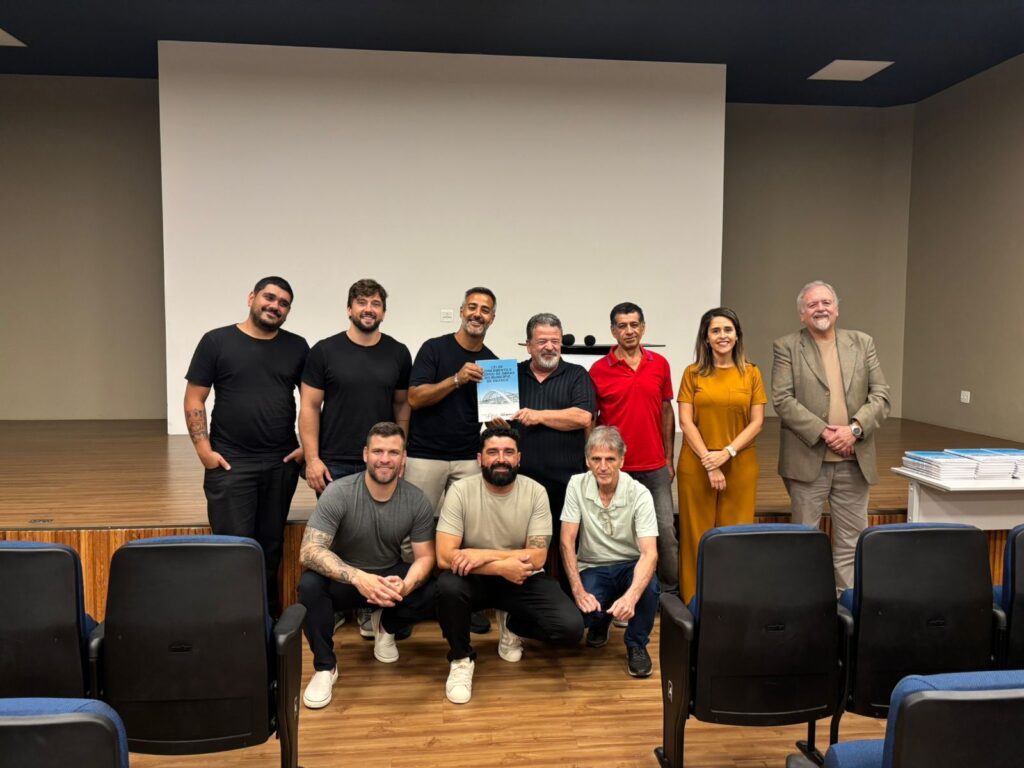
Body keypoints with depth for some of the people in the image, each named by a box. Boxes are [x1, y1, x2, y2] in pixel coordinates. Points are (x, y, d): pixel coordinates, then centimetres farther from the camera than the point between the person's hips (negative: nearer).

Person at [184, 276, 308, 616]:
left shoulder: (297, 347, 6)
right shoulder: (217, 341, 0)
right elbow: (194, 400, 0)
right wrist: (204, 450, -7)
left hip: (282, 464, 3)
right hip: (230, 463, -2)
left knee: (271, 546, 11)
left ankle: (268, 617, 23)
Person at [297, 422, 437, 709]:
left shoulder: (417, 500, -13)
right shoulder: (338, 493, -22)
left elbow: (425, 556, -9)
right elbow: (309, 551, -29)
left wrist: (405, 586, -33)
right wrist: (358, 578, -45)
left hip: (391, 576, 2)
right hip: (344, 577, -2)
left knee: (436, 595, -24)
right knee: (310, 585, -34)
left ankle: (386, 625, 11)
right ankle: (324, 667, -9)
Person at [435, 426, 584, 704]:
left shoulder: (535, 492, -11)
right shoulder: (460, 490, -15)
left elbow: (537, 558, -15)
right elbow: (444, 557, -21)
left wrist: (483, 555, -25)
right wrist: (502, 566, -28)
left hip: (523, 579, 1)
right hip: (475, 578, -1)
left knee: (571, 628, -20)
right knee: (448, 586, -35)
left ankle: (512, 624, 14)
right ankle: (461, 659, -5)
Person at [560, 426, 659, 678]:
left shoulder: (640, 494, -17)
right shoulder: (577, 485, -11)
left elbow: (649, 552, -25)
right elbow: (567, 541, -12)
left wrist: (631, 596, -43)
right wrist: (578, 591, -24)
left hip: (630, 565, -1)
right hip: (592, 567, 1)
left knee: (648, 586, -34)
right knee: (586, 612, -28)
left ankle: (636, 645, -2)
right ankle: (600, 623, 15)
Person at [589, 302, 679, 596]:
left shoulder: (660, 364, 6)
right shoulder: (599, 370, -3)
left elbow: (666, 411, 12)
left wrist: (669, 458, 10)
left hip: (655, 466, 2)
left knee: (666, 529, 4)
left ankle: (671, 591, 19)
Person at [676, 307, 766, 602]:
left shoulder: (751, 373, 5)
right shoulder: (692, 373, 3)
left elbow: (757, 422, 1)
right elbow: (686, 422, -3)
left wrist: (727, 452, -11)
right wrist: (709, 462, -11)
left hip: (740, 465, 1)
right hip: (696, 465, -1)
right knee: (697, 535, 4)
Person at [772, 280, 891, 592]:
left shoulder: (862, 343, 10)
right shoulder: (787, 347, 0)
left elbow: (880, 395, 4)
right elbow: (782, 400, -9)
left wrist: (854, 429, -11)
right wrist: (822, 432, -16)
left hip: (854, 460, 3)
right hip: (808, 459, -3)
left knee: (851, 540, 9)